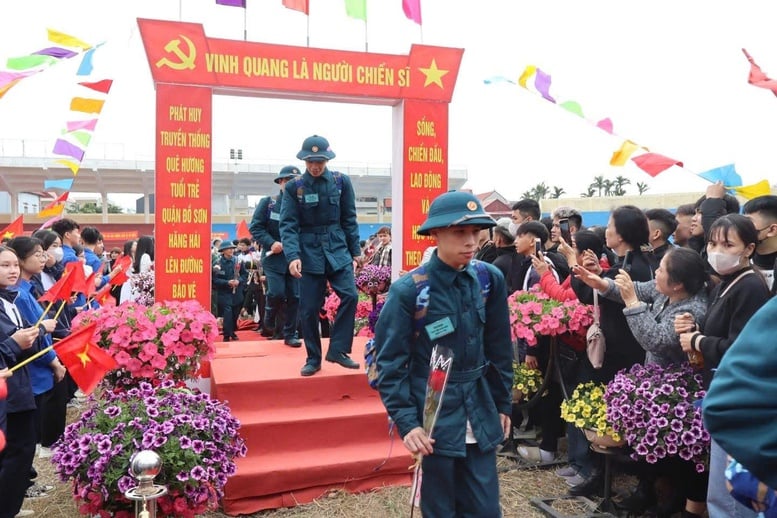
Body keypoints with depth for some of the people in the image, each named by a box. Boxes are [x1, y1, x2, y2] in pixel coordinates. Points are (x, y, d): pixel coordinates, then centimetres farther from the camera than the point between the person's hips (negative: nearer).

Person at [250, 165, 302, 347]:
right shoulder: (267, 202, 0)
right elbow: (255, 227, -3)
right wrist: (271, 243, -16)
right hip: (273, 257, -2)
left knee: (294, 296, 2)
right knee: (277, 293, -13)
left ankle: (290, 334, 14)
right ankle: (269, 321, 18)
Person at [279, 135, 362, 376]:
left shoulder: (341, 181, 2)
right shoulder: (293, 187, -1)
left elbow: (349, 219, 7)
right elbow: (288, 225, -7)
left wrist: (355, 251, 8)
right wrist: (293, 255, -20)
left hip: (337, 249, 1)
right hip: (309, 252, 0)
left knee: (350, 295, -16)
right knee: (309, 309, 2)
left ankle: (337, 350, -3)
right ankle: (313, 359, 17)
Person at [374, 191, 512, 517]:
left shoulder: (490, 279, -2)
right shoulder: (408, 290, -16)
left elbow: (499, 348, 8)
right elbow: (390, 363, -11)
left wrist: (502, 403, 13)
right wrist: (406, 422, -16)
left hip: (480, 413, 4)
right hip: (435, 416, -4)